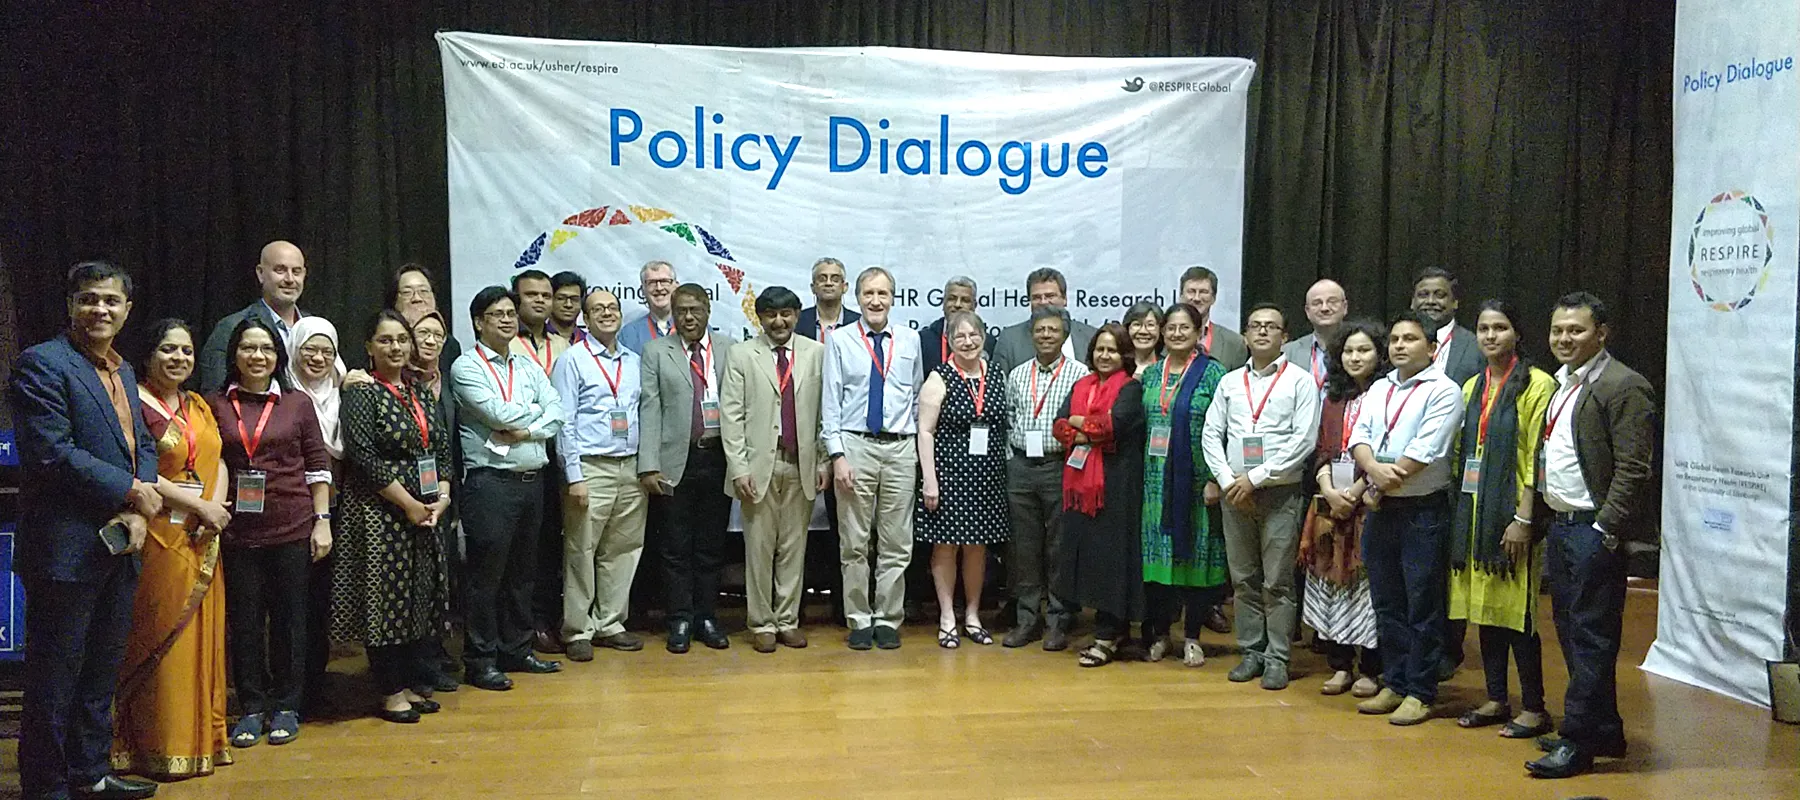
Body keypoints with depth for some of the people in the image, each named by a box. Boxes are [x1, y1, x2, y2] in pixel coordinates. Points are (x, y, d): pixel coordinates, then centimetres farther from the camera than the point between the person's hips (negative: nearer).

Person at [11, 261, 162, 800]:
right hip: (67, 548, -8)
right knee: (55, 675, 2)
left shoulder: (122, 371, 15)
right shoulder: (41, 364, -11)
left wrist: (139, 512, -3)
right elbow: (52, 453, -20)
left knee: (101, 670, 18)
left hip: (119, 547, 8)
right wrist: (131, 491, -14)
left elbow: (143, 444, 14)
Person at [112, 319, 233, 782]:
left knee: (202, 634, 9)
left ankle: (200, 735, 19)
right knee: (163, 637, -3)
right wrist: (199, 505, -14)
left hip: (203, 540, 7)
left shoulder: (198, 407, 15)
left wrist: (216, 507, -6)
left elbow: (217, 463, 13)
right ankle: (163, 748, 5)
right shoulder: (136, 403, -7)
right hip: (160, 537, -7)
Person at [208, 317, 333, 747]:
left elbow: (318, 466, 5)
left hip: (292, 529, 0)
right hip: (237, 530, 1)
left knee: (289, 616, 6)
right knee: (244, 619, 6)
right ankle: (251, 708, 18)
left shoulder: (297, 405, 5)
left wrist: (322, 520, 0)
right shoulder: (215, 404, 6)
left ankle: (286, 707, 18)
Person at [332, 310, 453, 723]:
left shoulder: (422, 394, 13)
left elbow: (442, 450, 12)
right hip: (380, 513, -6)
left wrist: (442, 497, -4)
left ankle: (414, 683, 20)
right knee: (385, 596, -1)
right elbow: (365, 457, -15)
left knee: (422, 596, 9)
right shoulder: (362, 393, -6)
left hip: (427, 513, 7)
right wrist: (409, 504, -15)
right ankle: (391, 692, 9)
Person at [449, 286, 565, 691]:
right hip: (490, 481, -6)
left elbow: (557, 414, 4)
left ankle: (517, 651, 25)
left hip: (532, 479, 7)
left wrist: (525, 431, -12)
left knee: (522, 571, 14)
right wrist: (535, 411, -1)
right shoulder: (467, 367, -3)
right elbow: (497, 413, -16)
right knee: (486, 574, -2)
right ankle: (479, 662, 7)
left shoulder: (528, 366, 15)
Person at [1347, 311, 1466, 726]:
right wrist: (1374, 468, -15)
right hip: (1380, 512, 7)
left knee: (1423, 607, 0)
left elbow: (1425, 450, -16)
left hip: (1424, 512, -7)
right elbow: (1359, 438, 5)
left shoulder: (1443, 391, -7)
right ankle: (1395, 686, 23)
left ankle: (1420, 694, 7)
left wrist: (1385, 482, -9)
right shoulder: (1379, 389, 15)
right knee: (1387, 604, 13)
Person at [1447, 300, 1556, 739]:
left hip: (1512, 515, -7)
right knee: (1484, 606, 11)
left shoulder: (1536, 384, -7)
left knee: (1517, 611, -4)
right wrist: (1463, 511, 10)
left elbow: (1538, 459, -12)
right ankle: (1496, 700, 21)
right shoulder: (1472, 387, 14)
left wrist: (1524, 519, -16)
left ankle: (1534, 709, 7)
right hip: (1474, 512, 7)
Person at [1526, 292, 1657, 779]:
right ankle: (1604, 733, 27)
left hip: (1594, 532, -9)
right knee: (1571, 631, 15)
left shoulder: (1623, 387, -13)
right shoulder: (1562, 384, 14)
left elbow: (1633, 469, -17)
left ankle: (1578, 742, 5)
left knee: (1592, 638, -2)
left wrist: (1604, 532, -19)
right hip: (1560, 525, 9)